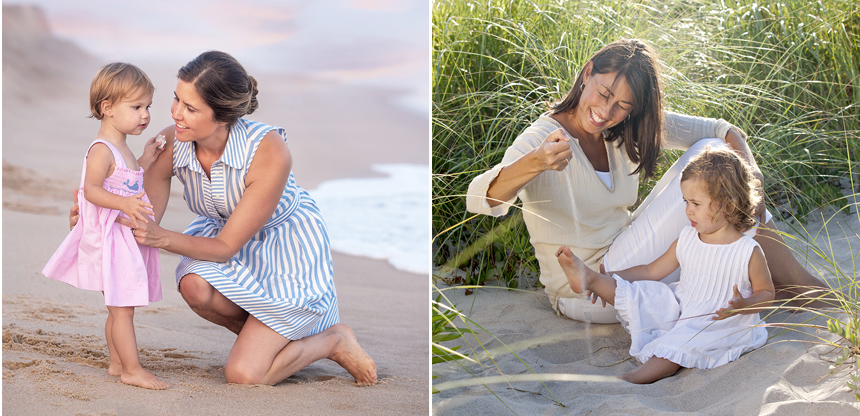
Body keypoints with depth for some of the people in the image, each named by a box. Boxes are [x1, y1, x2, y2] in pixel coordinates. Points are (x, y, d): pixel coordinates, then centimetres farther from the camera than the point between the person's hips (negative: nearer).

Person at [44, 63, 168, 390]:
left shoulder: (121, 149, 15)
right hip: (110, 238, -10)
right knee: (122, 308, -8)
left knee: (120, 308, 16)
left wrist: (146, 160, 20)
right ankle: (132, 369, -6)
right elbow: (91, 189, -24)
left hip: (128, 238, 10)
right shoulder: (102, 149, -16)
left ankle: (117, 363, 24)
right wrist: (124, 203, -36)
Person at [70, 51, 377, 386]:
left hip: (288, 248, -5)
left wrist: (163, 238, -43)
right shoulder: (169, 145, -23)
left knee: (242, 375, -17)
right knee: (195, 286, -33)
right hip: (223, 232, 5)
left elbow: (226, 246, -28)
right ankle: (260, 334, 2)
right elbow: (143, 224, -16)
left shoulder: (270, 154, -35)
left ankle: (333, 339, 11)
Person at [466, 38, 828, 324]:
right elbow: (480, 200, -34)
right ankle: (795, 283, -6)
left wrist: (750, 175, -20)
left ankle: (789, 279, -2)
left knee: (713, 151, -4)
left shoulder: (625, 129, 0)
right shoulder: (544, 137, -19)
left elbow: (721, 129, 1)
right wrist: (534, 163, -54)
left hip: (622, 264, 7)